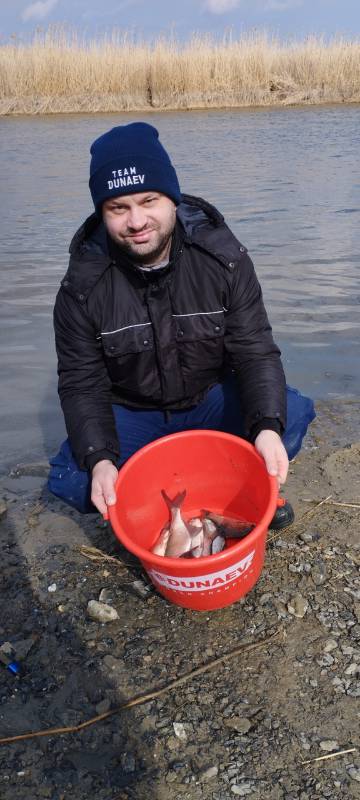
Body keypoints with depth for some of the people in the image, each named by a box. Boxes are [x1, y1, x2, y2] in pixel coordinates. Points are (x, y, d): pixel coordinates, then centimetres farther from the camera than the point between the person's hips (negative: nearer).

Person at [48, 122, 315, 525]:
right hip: (131, 415, 0)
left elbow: (255, 352, -16)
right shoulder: (83, 285, -16)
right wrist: (100, 459, -31)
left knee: (293, 413, -25)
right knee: (69, 480, -24)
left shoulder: (224, 258, -15)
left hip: (213, 401, 0)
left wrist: (267, 427, -35)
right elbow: (82, 383, -13)